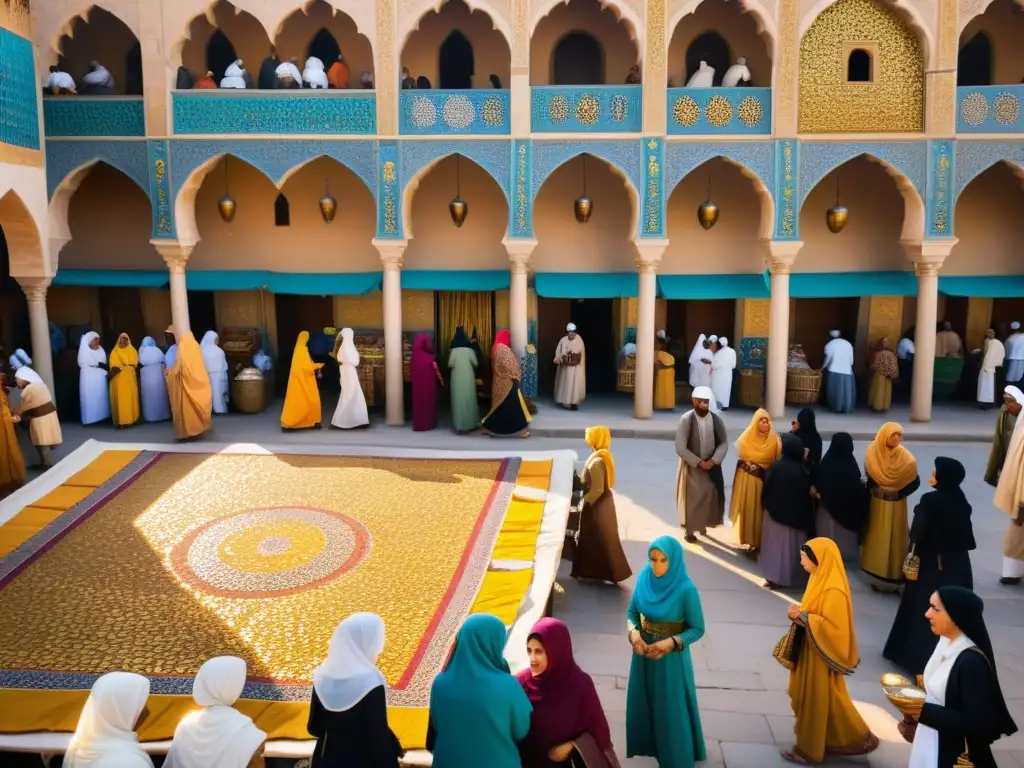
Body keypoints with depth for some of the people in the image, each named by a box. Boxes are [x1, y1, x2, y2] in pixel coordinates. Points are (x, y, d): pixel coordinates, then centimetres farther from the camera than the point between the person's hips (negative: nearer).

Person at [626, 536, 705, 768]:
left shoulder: (686, 589, -23)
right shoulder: (644, 577, -10)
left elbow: (698, 629, -13)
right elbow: (632, 611, 3)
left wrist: (671, 643, -26)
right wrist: (633, 633, -16)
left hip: (671, 657, -5)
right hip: (643, 651, 5)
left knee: (671, 708, 11)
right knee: (643, 702, 21)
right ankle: (649, 744, 46)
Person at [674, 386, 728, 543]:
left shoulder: (716, 419, -5)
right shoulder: (686, 420, -16)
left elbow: (724, 443, 0)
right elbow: (680, 448, -16)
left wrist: (714, 460, -14)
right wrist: (699, 462, -18)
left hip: (712, 465, 3)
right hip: (691, 466, -3)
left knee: (710, 496, 10)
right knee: (692, 498, 4)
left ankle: (704, 525, 29)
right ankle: (690, 529, 19)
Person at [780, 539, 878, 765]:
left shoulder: (833, 591, -26)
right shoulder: (820, 579, 4)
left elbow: (833, 627, -26)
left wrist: (802, 617, -24)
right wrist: (799, 613, -4)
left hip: (821, 656, -9)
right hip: (811, 651, 9)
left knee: (815, 700, 6)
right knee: (807, 698, 18)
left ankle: (809, 749, 22)